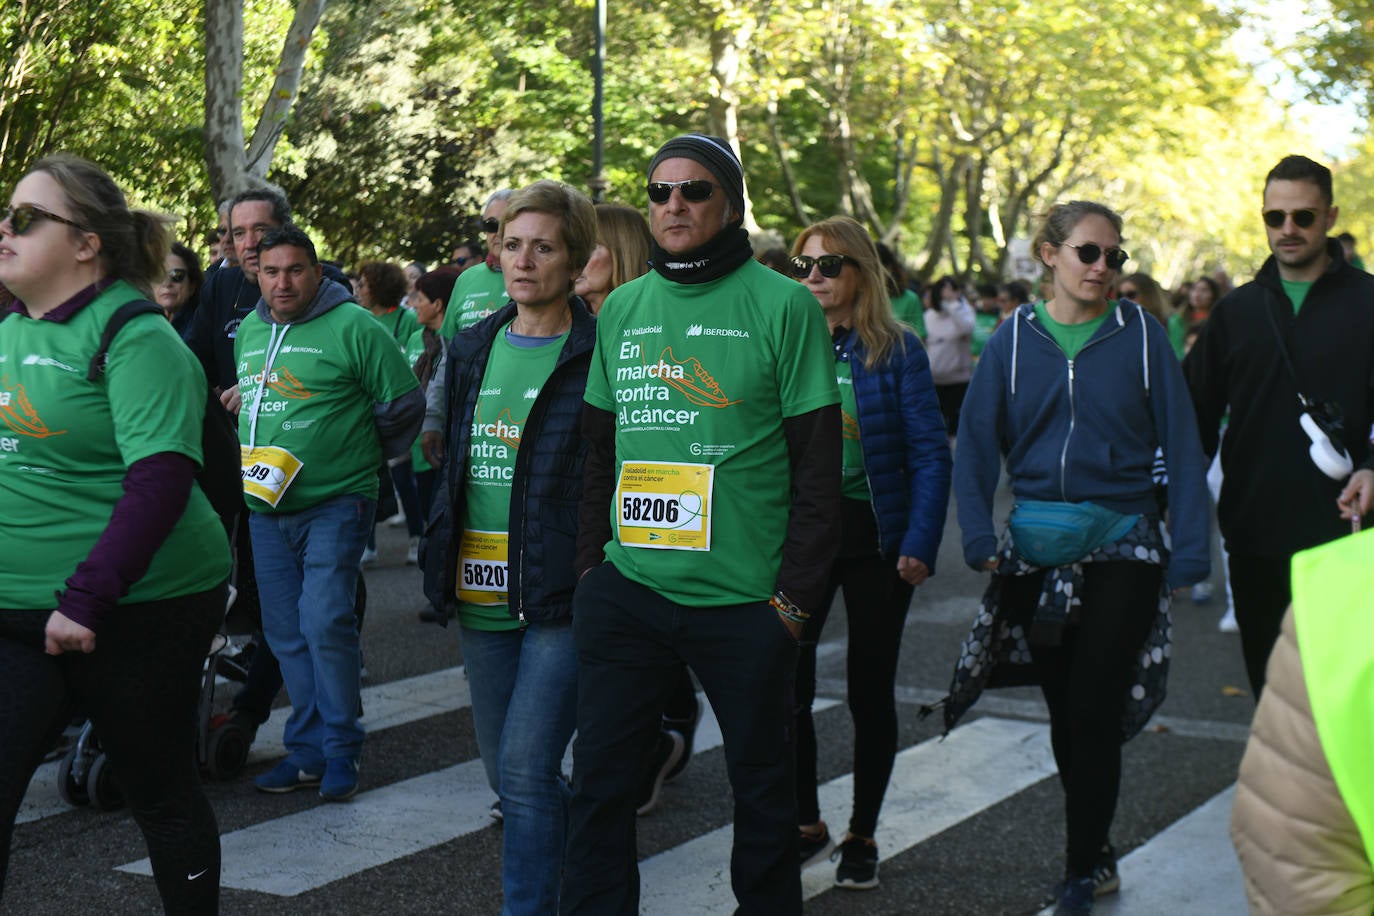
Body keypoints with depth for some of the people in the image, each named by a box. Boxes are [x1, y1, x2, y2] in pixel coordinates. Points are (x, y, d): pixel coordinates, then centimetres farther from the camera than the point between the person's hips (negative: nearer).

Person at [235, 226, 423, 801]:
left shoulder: (354, 328, -10)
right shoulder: (249, 331, 12)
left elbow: (403, 403, -6)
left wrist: (371, 457, 4)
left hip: (334, 504, -7)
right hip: (266, 506, 7)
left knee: (325, 624, -15)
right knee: (286, 634, 8)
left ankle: (341, 749, -1)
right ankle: (307, 749, 18)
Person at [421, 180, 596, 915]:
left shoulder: (597, 356, -8)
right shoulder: (473, 349, 12)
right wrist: (441, 560, 18)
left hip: (563, 597, -7)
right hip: (482, 595, 7)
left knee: (526, 767, -12)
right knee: (504, 766, 16)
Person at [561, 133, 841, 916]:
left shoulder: (783, 305, -4)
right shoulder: (622, 308, 10)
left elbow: (818, 467, -6)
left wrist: (795, 597, -10)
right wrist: (592, 561, 7)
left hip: (746, 603, -3)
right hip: (626, 591, 4)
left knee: (762, 783, 11)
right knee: (600, 779, 5)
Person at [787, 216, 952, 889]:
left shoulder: (897, 350, -3)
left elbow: (930, 454, -5)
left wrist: (920, 544, -14)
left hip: (873, 535, -2)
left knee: (870, 691, 7)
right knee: (785, 685, -3)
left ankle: (862, 835, 22)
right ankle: (807, 825, 18)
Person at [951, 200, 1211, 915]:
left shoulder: (1140, 335, -2)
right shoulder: (1015, 339, 3)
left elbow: (1181, 445, -2)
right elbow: (977, 442, 2)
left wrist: (1188, 552, -6)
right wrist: (979, 536, -10)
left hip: (1120, 547, -2)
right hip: (1036, 552, 2)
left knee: (1094, 713, -7)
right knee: (1065, 713, 11)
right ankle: (1097, 854, 28)